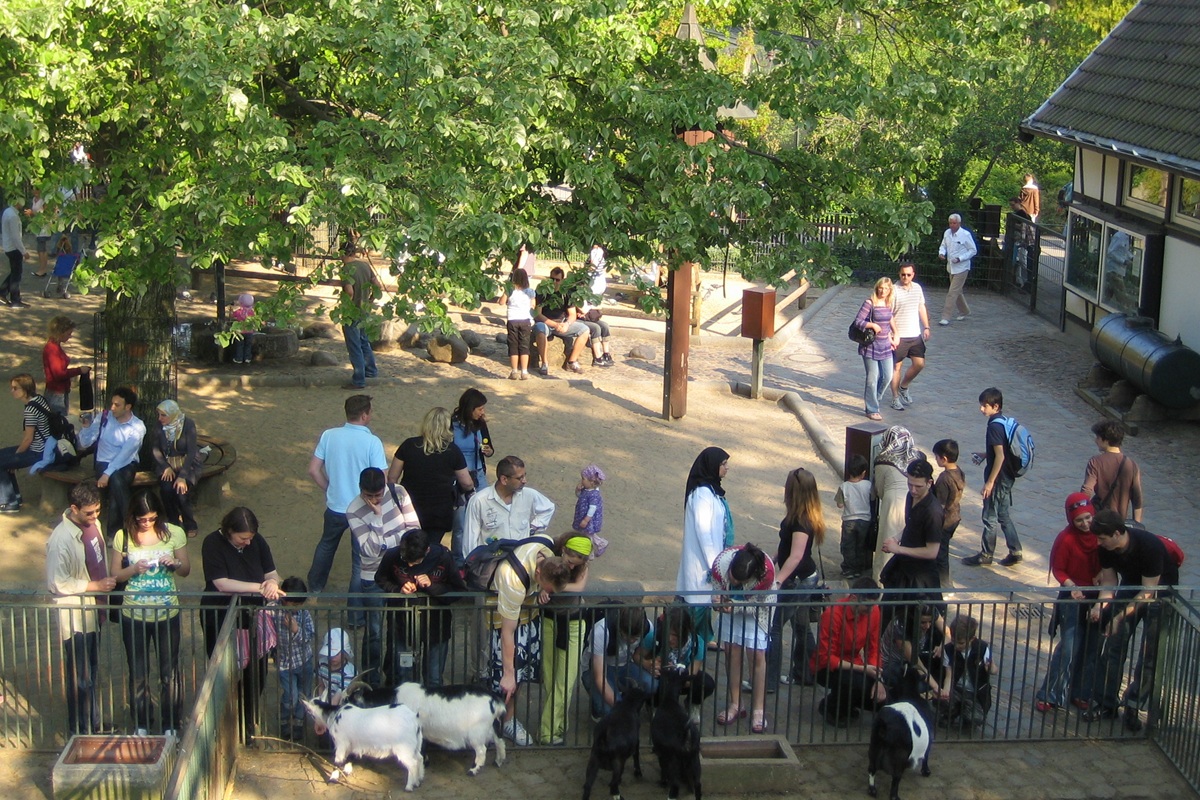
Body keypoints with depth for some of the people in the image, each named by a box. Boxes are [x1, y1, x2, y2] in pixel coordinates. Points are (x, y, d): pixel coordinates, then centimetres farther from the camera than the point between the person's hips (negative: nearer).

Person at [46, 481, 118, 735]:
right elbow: (57, 583, -23)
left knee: (92, 673, 21)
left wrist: (106, 583, 10)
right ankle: (81, 732, 19)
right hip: (75, 618, -8)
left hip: (93, 611, 8)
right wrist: (94, 586, -21)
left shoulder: (93, 523, -1)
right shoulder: (61, 539, -26)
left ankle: (94, 725, 35)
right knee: (80, 679, 5)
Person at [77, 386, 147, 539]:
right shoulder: (104, 417, 3)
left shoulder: (137, 427, -7)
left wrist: (107, 474, -28)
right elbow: (85, 443, 8)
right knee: (116, 482, -33)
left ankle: (115, 530, -25)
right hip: (104, 463, 1)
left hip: (126, 465, -1)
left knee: (115, 479, -35)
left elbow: (124, 455, -18)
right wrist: (86, 426, -12)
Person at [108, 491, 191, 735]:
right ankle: (141, 725, 28)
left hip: (167, 613, 0)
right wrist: (134, 569, -20)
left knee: (169, 671, 8)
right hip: (134, 615, 0)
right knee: (138, 672, 12)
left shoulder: (173, 533, -6)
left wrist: (175, 563, -19)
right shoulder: (122, 537, -7)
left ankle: (170, 725, 23)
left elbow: (186, 570, 4)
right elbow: (114, 575, 0)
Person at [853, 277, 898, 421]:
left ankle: (874, 399, 29)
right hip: (871, 346, -6)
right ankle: (871, 410, 8)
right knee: (872, 378, -1)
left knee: (887, 376, 6)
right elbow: (858, 321, -14)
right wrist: (873, 325, -22)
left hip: (885, 345, 6)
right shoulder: (870, 303, -12)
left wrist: (891, 336, 15)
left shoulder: (889, 303, 7)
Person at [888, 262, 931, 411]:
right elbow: (889, 314, -14)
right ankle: (895, 398, 13)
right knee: (897, 366, 3)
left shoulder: (917, 288, 6)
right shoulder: (894, 290, -13)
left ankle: (903, 387, 28)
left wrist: (926, 327, 10)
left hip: (915, 335, 6)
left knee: (919, 363, 6)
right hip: (900, 336, -6)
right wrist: (895, 333, -20)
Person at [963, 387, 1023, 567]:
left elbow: (1000, 456, -24)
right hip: (1007, 478, 9)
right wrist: (985, 454, 13)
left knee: (990, 517, 4)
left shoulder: (994, 426, -22)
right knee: (1004, 515, 17)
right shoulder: (1004, 421, 6)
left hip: (998, 479, -9)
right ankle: (1015, 552, 21)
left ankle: (985, 554, 14)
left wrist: (990, 482, -20)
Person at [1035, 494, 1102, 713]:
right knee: (1069, 648, -8)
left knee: (1091, 649, 9)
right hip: (1073, 599, -5)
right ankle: (1049, 696, 1)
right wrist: (1071, 586, -25)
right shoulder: (1066, 539, -16)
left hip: (1096, 597, 5)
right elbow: (1058, 570, -9)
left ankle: (1080, 693, 22)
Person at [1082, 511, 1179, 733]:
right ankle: (1106, 703, 6)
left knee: (1149, 652, -6)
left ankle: (1134, 706, 3)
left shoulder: (1150, 546, -35)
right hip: (1130, 587, 5)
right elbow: (1109, 580, -8)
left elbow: (1148, 591, -30)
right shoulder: (1106, 548, -18)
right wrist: (1100, 606, -27)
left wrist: (1120, 617, -32)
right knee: (1114, 645, -1)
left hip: (1159, 592, -5)